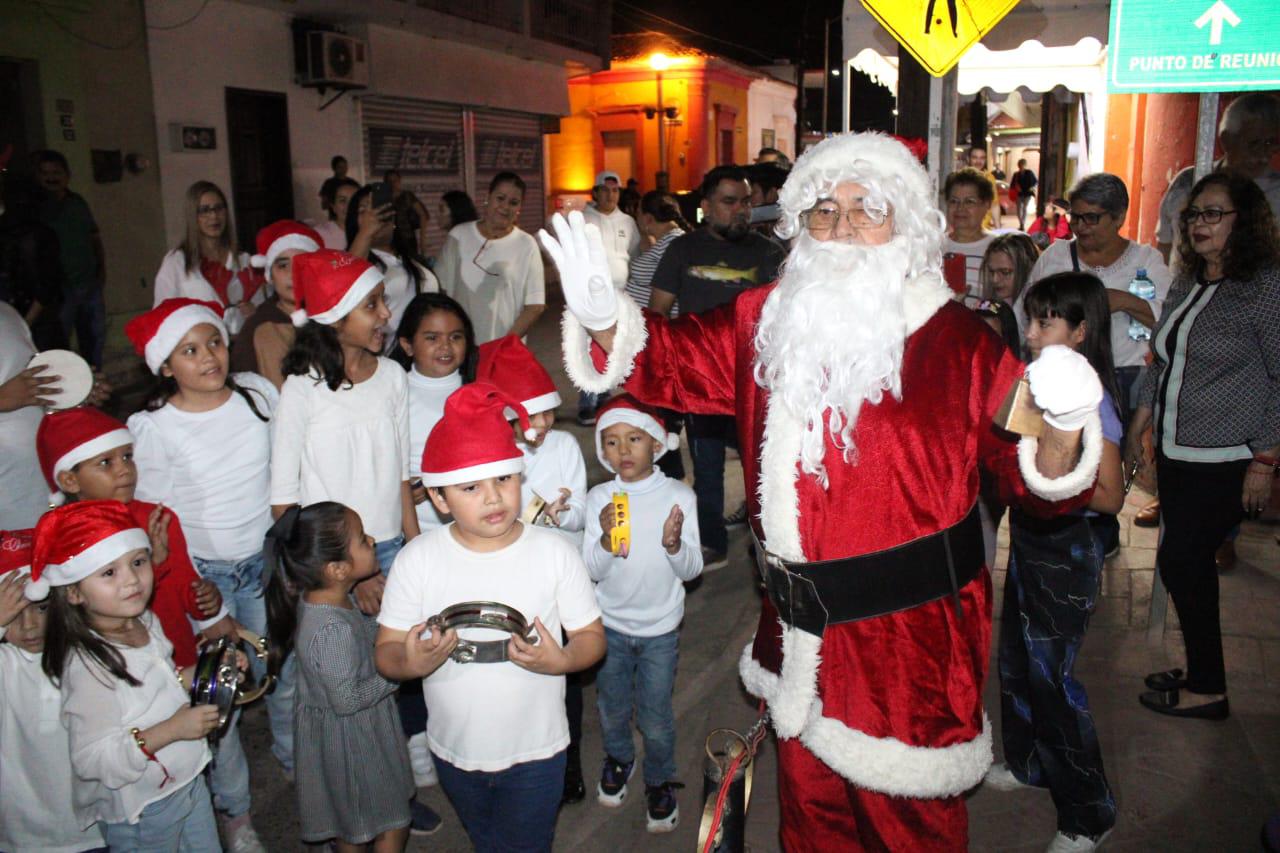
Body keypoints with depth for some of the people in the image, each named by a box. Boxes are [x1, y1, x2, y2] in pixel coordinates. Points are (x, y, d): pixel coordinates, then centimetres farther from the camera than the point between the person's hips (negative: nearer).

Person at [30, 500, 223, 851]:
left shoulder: (146, 622, -5)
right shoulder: (87, 666, -28)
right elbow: (92, 761, -27)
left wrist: (193, 676, -4)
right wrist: (171, 730, -31)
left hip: (189, 780, 7)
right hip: (140, 814, -7)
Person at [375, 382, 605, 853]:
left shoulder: (555, 552, -13)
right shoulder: (417, 559, -12)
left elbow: (591, 635, -7)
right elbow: (386, 649, -9)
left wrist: (561, 660, -28)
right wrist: (411, 663, -31)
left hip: (535, 751, -2)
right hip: (454, 749, 2)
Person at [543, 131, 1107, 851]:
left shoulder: (958, 340, -10)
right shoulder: (769, 321, 2)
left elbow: (1030, 480, -11)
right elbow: (671, 360, 8)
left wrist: (1062, 431, -34)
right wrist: (602, 317, -11)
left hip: (911, 632, -4)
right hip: (802, 629, 4)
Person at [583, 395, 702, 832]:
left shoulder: (679, 496, -14)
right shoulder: (599, 498, -11)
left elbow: (691, 570, -13)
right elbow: (592, 571, -13)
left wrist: (675, 545, -34)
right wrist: (606, 540, -33)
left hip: (660, 628, -1)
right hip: (610, 623, 2)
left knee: (655, 717, 7)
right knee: (611, 707, 20)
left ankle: (660, 780, 36)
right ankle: (618, 758, 50)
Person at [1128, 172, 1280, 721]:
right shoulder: (1188, 283, 10)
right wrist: (1140, 422, 16)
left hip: (1227, 463, -7)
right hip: (1176, 454, 7)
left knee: (1179, 562, -4)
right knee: (1191, 564, 13)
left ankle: (1208, 690, 12)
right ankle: (1200, 672, 28)